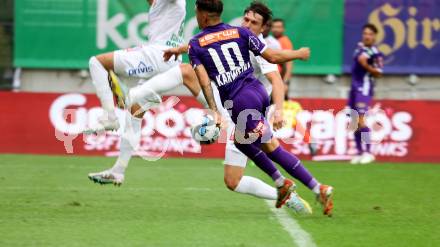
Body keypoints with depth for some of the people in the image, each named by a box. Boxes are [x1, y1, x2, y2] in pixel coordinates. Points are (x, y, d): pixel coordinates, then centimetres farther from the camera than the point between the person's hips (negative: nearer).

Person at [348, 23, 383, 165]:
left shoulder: (375, 54, -11)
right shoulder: (359, 47, 11)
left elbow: (378, 74, -13)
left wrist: (367, 66, -24)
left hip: (364, 89, -8)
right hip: (354, 87, 8)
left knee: (360, 120, -16)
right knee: (354, 122, 7)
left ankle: (368, 153, -12)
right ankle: (360, 153, 12)